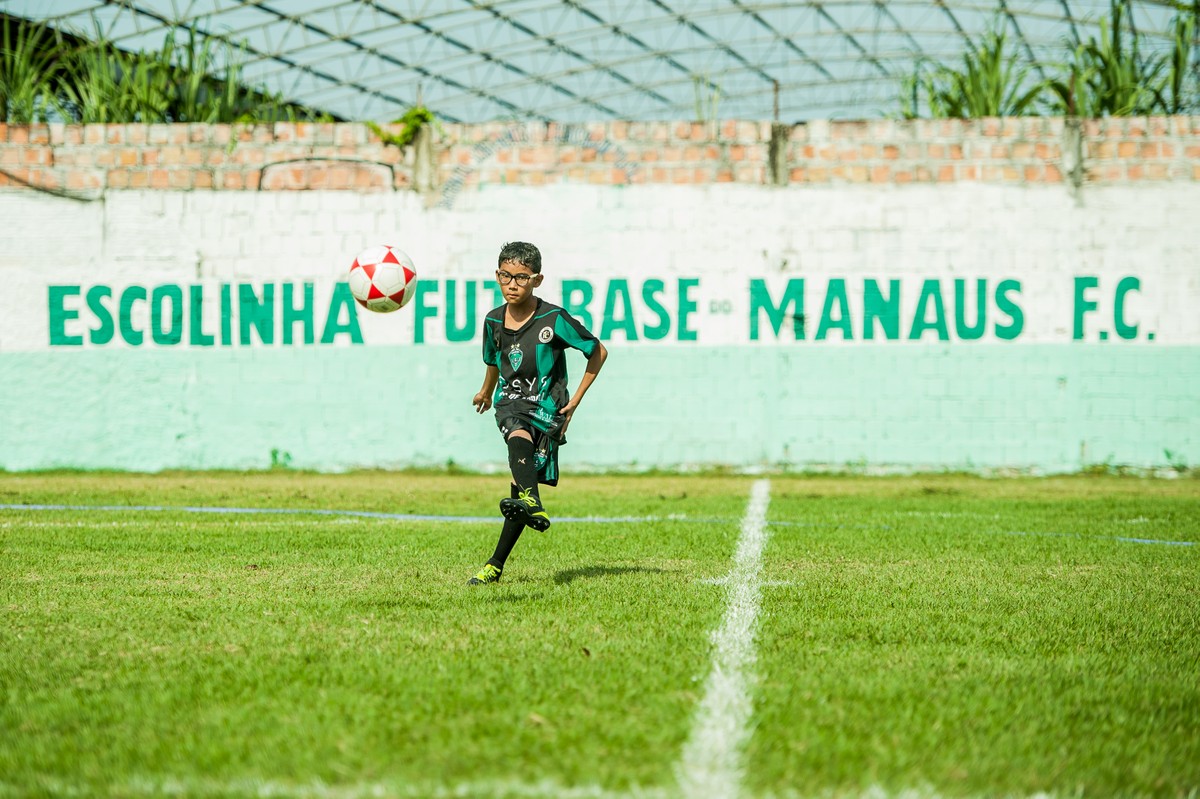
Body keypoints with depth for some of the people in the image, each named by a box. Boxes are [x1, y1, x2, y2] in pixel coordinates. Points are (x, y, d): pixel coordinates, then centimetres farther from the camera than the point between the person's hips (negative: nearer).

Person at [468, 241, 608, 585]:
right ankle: (533, 505, -59)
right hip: (510, 404, 2)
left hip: (546, 408, -2)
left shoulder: (553, 319, -8)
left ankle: (496, 565, -3)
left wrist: (575, 399, 1)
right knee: (519, 440, -34)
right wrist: (486, 392, 46)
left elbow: (598, 352, 2)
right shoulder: (494, 321, 6)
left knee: (521, 484, -11)